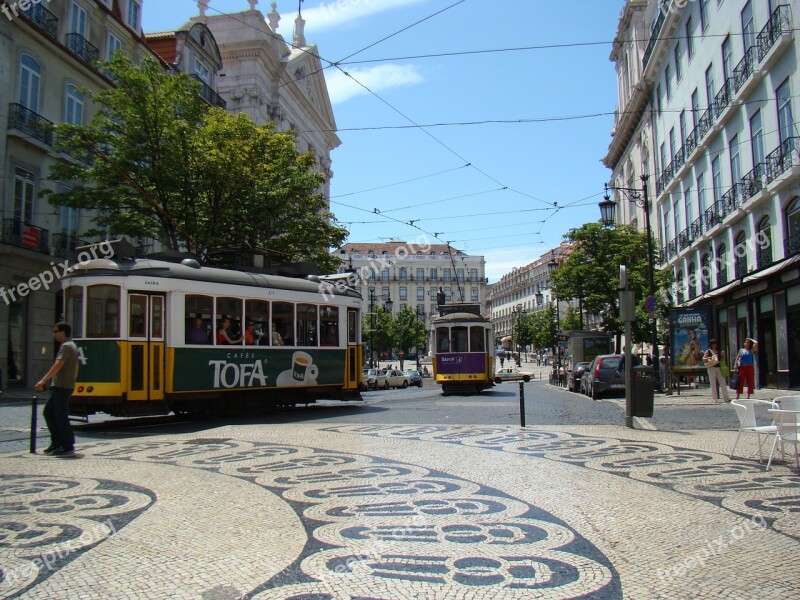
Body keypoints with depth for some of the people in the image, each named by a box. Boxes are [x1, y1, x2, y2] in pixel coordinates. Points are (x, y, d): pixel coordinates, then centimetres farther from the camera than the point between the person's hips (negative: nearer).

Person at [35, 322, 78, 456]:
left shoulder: (66, 346, -13)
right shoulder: (71, 346, 18)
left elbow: (58, 365, -24)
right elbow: (75, 367, 24)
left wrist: (43, 381, -29)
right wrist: (71, 381, 29)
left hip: (62, 387, -10)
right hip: (59, 386, 10)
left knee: (61, 416, -6)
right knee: (48, 412, 14)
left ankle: (68, 447, -1)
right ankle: (57, 443, 18)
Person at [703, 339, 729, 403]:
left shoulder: (718, 351, 14)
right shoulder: (708, 351, 2)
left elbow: (721, 359, 21)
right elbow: (703, 359, -4)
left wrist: (723, 355, 3)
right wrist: (709, 358, -20)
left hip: (718, 368, 4)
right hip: (712, 368, -4)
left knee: (723, 383, 2)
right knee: (713, 384, -1)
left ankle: (726, 398, 8)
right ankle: (715, 398, 4)